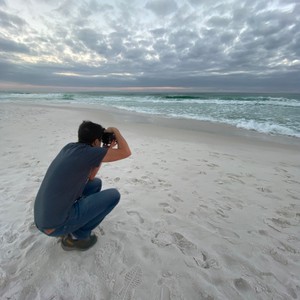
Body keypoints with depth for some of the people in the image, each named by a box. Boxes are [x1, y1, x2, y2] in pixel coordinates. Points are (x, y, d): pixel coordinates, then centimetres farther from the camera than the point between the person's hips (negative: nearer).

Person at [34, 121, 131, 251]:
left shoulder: (69, 147, 6)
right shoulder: (88, 152, -18)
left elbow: (90, 177, 15)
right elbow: (126, 152, -13)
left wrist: (105, 150, 11)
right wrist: (115, 130, 1)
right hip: (55, 226, -8)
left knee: (96, 183, 18)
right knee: (114, 195, -6)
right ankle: (76, 237, 4)